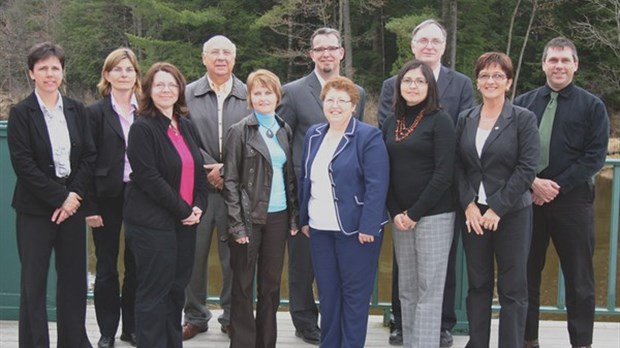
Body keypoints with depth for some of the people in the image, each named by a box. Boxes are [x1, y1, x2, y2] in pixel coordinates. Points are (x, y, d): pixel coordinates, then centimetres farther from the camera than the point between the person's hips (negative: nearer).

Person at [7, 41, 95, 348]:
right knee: (33, 282, 2)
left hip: (72, 204, 4)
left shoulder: (76, 110, 8)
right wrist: (58, 198, -13)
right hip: (35, 209, -3)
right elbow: (22, 164, -11)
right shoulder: (21, 113, -4)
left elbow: (89, 156, 5)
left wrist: (74, 195, -9)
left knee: (74, 277, 8)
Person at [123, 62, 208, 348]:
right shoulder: (143, 128, -9)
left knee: (177, 287, 12)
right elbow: (149, 178, -16)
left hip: (184, 220, 7)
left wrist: (198, 206, -1)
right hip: (152, 222, -7)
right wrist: (184, 210, -14)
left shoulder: (187, 127, 12)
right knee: (154, 291, -1)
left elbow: (198, 171, 15)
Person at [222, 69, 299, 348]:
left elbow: (290, 176, 13)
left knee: (271, 284, 11)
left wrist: (293, 217, 7)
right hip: (250, 217, -4)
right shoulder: (240, 131, -5)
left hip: (278, 217, 5)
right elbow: (230, 181, -7)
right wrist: (237, 224, -13)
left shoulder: (284, 131, 9)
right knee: (243, 285, 4)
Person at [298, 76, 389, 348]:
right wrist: (304, 218, 11)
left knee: (354, 293, 4)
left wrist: (367, 227, -19)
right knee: (326, 292, 12)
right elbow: (305, 179, 16)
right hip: (319, 228, 6)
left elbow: (377, 185, -14)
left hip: (354, 228, -6)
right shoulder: (314, 135, 11)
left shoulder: (368, 136, -9)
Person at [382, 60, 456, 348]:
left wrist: (415, 213, -12)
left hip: (434, 215, -5)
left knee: (429, 290, -3)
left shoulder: (440, 120, -5)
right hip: (399, 217, 5)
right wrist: (395, 213, -2)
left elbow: (444, 173, -11)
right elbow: (385, 171, 11)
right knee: (407, 289, 8)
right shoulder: (391, 123, 10)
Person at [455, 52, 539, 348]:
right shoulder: (465, 119, 7)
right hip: (473, 213, 4)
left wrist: (497, 208, -14)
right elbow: (458, 166, 6)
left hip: (512, 213, -3)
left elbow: (527, 169, -10)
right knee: (477, 284, 10)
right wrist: (469, 204, -7)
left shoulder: (523, 119, -4)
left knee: (512, 288, 2)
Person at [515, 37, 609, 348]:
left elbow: (595, 156, -6)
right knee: (526, 273, 8)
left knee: (578, 277, 4)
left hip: (572, 200, -2)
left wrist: (557, 186, -13)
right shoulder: (523, 104, 7)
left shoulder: (592, 106, 2)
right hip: (528, 198, 2)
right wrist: (532, 182, -13)